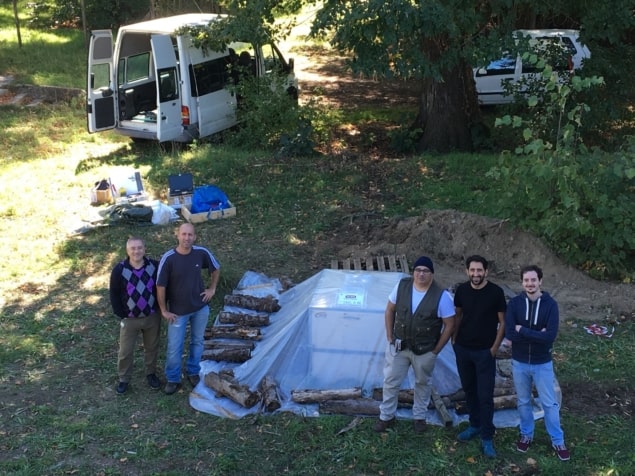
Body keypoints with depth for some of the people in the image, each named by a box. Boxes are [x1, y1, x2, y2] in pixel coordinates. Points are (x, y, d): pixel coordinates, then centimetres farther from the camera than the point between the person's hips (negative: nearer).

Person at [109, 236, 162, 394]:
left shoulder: (155, 266, -9)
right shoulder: (119, 269, -14)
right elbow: (114, 295, -5)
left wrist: (160, 309, 2)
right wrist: (121, 315, -6)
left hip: (152, 317, 1)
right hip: (129, 319, -1)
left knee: (152, 348, 17)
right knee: (125, 351, 8)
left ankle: (151, 373, 38)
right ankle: (124, 379, 26)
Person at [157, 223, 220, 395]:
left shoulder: (202, 253, -13)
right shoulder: (168, 258, -22)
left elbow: (216, 268, 8)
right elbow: (160, 286, -14)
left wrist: (212, 289, 4)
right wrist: (164, 311, -10)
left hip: (201, 307, 3)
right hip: (178, 311, -3)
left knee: (197, 342, 19)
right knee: (174, 347, 6)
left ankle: (193, 372, 40)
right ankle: (173, 379, 27)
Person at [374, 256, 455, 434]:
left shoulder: (441, 296, -20)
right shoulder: (402, 286, -12)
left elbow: (449, 325, -12)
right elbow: (390, 310, 2)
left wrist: (436, 350, -8)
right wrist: (389, 336, 0)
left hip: (425, 350, -2)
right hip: (398, 345, 2)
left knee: (423, 383, 19)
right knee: (391, 381, 11)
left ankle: (419, 417, 40)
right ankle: (386, 416, 30)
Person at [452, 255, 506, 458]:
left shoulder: (496, 292, -13)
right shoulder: (461, 290, -3)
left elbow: (502, 323, -7)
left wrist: (494, 348, -9)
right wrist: (454, 339, 7)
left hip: (485, 351, -4)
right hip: (462, 349, 4)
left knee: (485, 395, -2)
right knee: (469, 390, 16)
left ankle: (487, 438, 6)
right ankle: (475, 425, 33)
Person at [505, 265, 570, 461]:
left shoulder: (550, 304, -13)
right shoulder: (514, 303, -10)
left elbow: (550, 336, -24)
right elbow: (509, 333, -19)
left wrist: (522, 330, -22)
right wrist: (536, 334, -23)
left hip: (542, 363, -1)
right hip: (519, 362, 2)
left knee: (550, 403, 9)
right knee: (523, 402, 18)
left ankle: (558, 442, 24)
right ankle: (526, 434, 37)